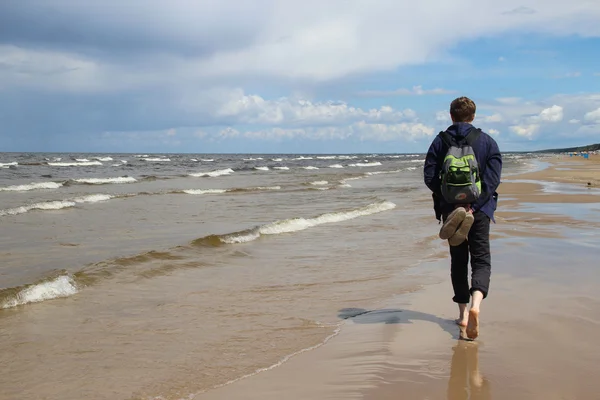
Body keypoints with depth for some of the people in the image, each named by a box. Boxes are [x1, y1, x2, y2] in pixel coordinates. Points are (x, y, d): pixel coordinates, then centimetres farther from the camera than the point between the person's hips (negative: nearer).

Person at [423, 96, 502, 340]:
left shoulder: (440, 142, 3)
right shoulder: (487, 142, 1)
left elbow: (430, 178, -5)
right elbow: (493, 179, -10)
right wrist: (473, 206, -11)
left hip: (450, 210, 2)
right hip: (479, 210, -1)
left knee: (458, 261, 14)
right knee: (481, 260, 1)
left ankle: (463, 314, 18)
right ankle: (475, 305, -24)